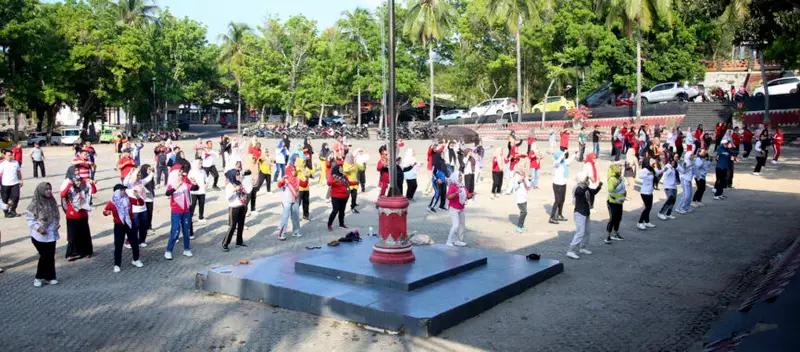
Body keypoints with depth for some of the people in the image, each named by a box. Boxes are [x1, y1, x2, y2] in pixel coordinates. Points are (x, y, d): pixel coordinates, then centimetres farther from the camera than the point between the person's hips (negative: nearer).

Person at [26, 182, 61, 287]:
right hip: (40, 236, -5)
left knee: (51, 256, 8)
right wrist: (38, 228, -18)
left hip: (52, 234, 5)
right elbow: (29, 219, -8)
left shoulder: (52, 202, 5)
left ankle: (49, 277, 19)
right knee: (45, 256, -3)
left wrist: (57, 224, 1)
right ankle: (38, 277, 14)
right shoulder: (35, 204, -12)